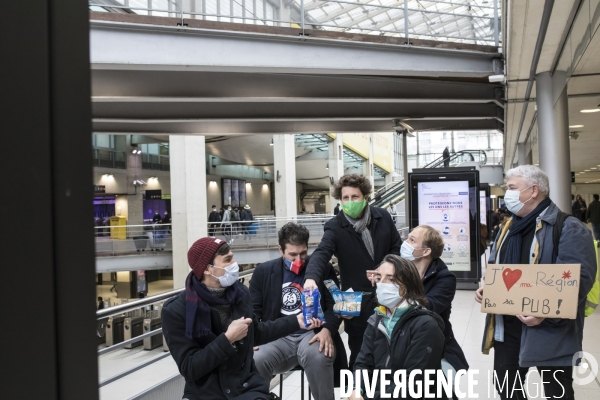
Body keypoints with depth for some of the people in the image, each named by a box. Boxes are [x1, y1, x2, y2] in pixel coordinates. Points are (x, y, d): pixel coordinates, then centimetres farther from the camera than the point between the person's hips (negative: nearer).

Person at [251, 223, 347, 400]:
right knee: (254, 361, -31)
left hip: (312, 334, -1)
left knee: (318, 357, -36)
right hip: (277, 337, 1)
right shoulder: (264, 272, 9)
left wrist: (327, 330, -16)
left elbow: (334, 304, 5)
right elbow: (253, 310, 8)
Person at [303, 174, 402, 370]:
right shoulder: (335, 227, -10)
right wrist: (311, 277, -46)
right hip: (357, 299, -3)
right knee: (359, 352, 4)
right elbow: (321, 253, -26)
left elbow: (397, 248, 9)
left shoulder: (383, 217, 0)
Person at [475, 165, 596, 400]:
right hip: (506, 326, 7)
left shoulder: (568, 229, -13)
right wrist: (486, 288, 3)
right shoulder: (509, 228, 13)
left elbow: (579, 279, -21)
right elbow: (495, 267, 24)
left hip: (551, 330, -7)